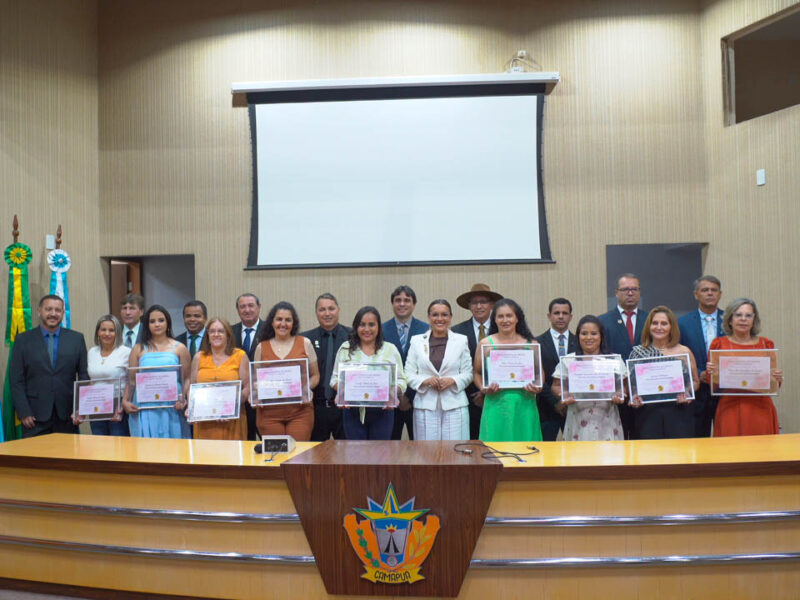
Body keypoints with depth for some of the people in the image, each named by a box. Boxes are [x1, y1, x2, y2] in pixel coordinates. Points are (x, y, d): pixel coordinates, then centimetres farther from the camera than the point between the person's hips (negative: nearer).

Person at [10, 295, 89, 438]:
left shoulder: (77, 339, 7)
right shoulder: (23, 340, 4)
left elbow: (84, 376, 6)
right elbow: (16, 380, 2)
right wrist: (24, 413, -6)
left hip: (67, 415, 1)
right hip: (35, 417, -1)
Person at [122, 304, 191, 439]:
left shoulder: (179, 348, 8)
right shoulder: (139, 349, 12)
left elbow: (187, 379, 4)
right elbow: (132, 380, 11)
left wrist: (183, 400, -12)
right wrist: (125, 401, -4)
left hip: (171, 409, -1)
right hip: (145, 411, 1)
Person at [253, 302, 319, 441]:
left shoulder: (304, 343, 6)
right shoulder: (261, 348, 9)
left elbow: (315, 375, 10)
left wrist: (306, 389, -9)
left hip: (300, 410, -1)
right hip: (269, 413, 1)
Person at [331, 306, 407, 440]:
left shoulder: (390, 349, 7)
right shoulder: (345, 348, 10)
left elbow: (401, 381, 5)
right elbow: (336, 378, 10)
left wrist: (393, 394, -16)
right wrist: (341, 391, -11)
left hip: (382, 411, 0)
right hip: (353, 412, 1)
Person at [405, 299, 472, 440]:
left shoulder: (461, 340, 8)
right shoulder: (417, 341, 9)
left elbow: (468, 374, 7)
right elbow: (409, 374, 6)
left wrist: (452, 380, -11)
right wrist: (425, 381, -12)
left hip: (454, 406, 0)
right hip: (425, 406, 0)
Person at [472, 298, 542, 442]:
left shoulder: (531, 344, 8)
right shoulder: (485, 343, 6)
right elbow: (477, 373, 9)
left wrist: (538, 388, -5)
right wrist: (483, 388, -9)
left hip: (524, 405, 1)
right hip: (496, 404, -1)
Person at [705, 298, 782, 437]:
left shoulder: (766, 344, 8)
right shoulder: (719, 344, 4)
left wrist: (778, 378, -7)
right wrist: (711, 373, -13)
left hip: (760, 411, 1)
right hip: (730, 411, -1)